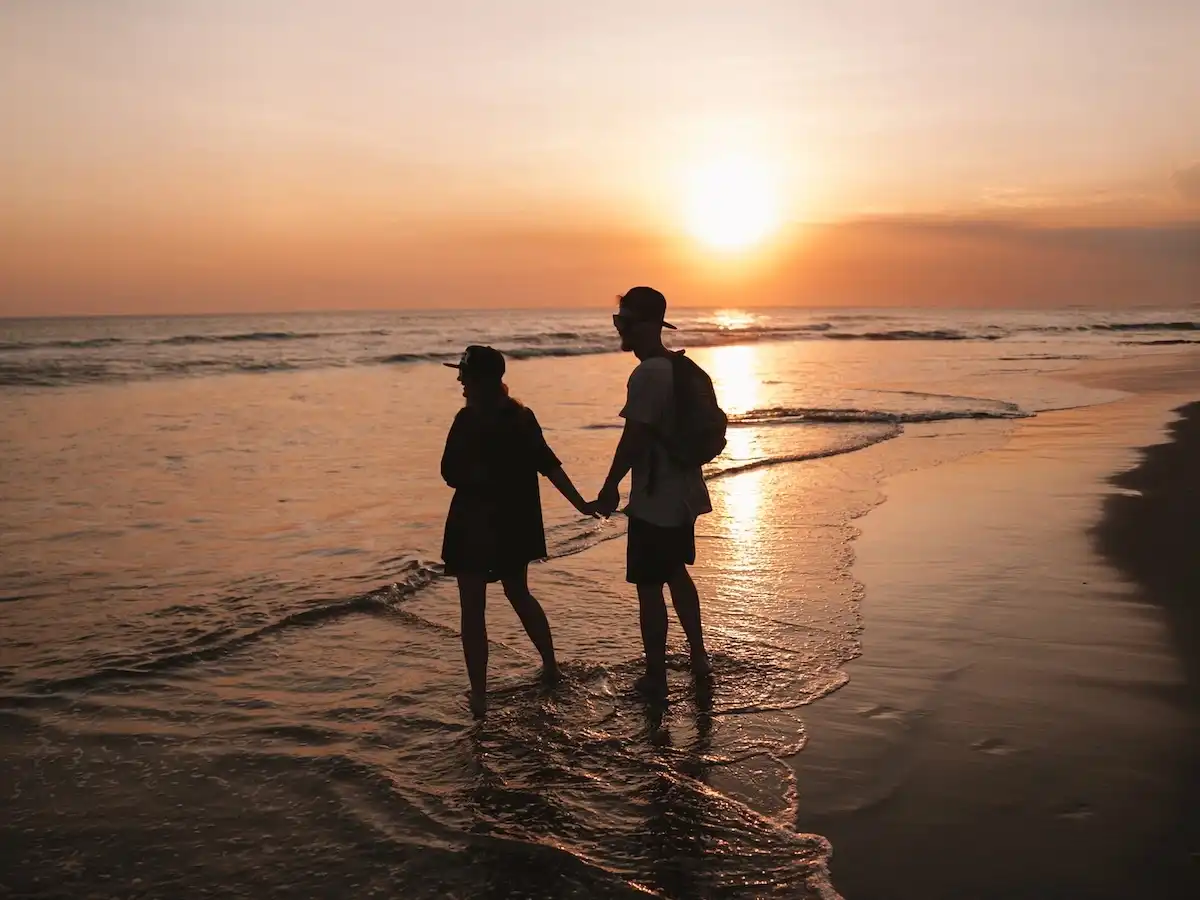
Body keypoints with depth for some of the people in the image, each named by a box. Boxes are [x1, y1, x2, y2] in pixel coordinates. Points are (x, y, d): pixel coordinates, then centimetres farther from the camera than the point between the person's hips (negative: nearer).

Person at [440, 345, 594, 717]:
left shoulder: (469, 421, -18)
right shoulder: (522, 417, 3)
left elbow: (452, 474, -16)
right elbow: (549, 465, 7)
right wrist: (581, 504, 15)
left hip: (475, 526, -7)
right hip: (516, 524, 7)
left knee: (472, 609, 2)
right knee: (519, 594, 26)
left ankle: (479, 695, 2)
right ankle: (550, 665, 35)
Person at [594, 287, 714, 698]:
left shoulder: (647, 375, -21)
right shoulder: (679, 367, 8)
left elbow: (634, 437, -23)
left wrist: (610, 488, -13)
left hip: (654, 501, -10)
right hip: (682, 494, 10)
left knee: (649, 588, 2)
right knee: (676, 573, 23)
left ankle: (655, 676, 11)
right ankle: (698, 655, 35)